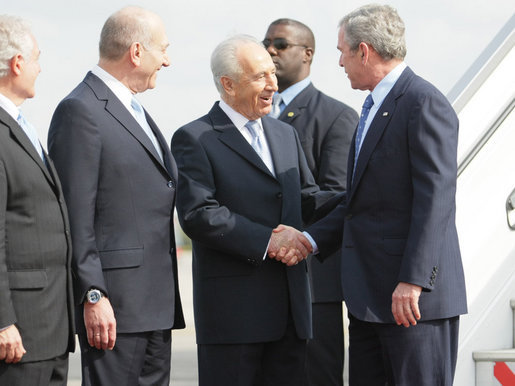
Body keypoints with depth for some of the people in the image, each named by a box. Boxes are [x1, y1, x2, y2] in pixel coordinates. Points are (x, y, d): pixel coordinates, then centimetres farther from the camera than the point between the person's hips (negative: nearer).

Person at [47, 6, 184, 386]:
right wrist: (93, 296, -19)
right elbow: (76, 216, -15)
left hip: (156, 303, 9)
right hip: (114, 303, -9)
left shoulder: (134, 111, 20)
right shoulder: (80, 111, -10)